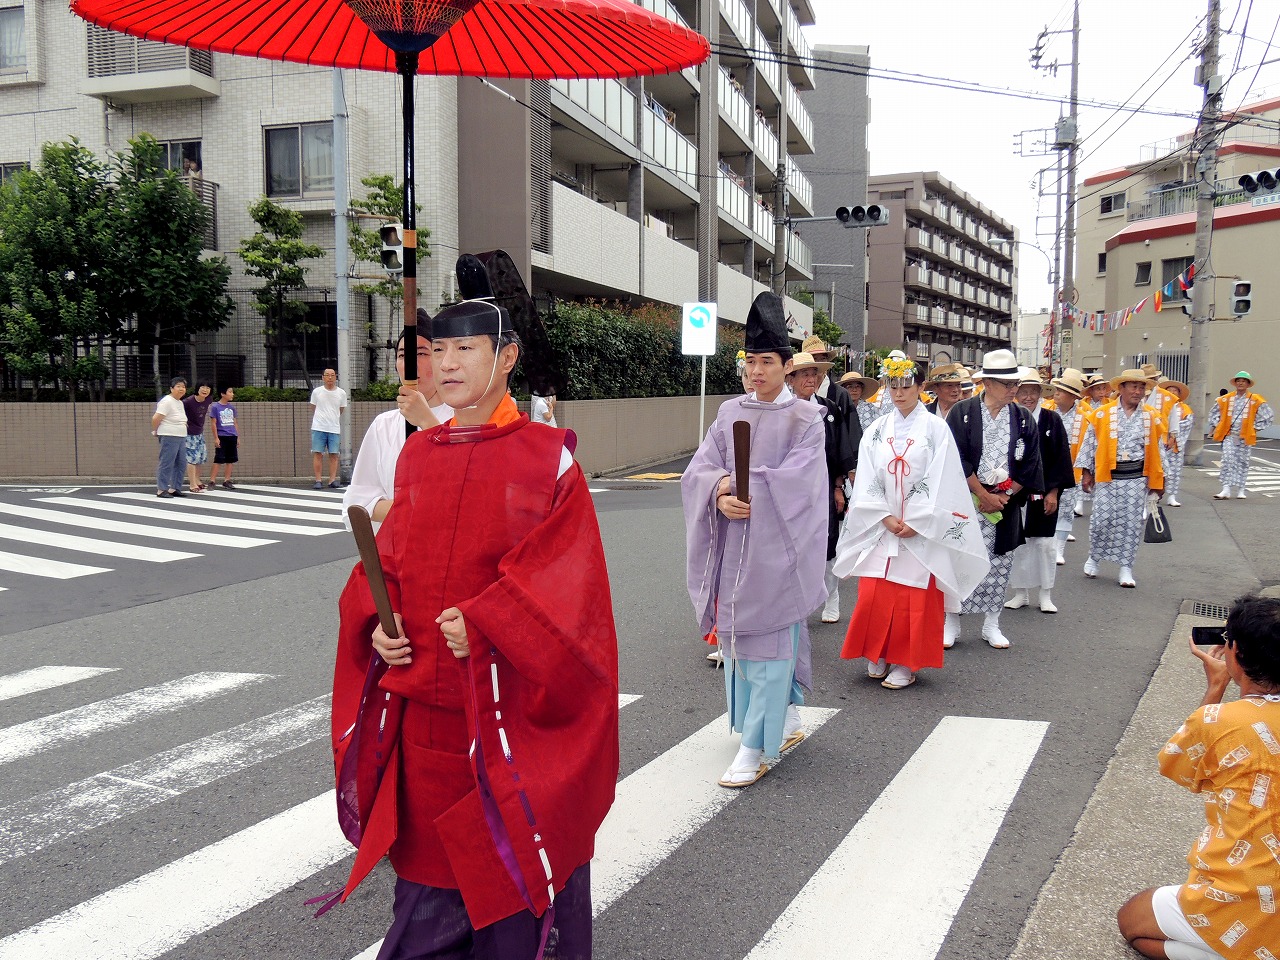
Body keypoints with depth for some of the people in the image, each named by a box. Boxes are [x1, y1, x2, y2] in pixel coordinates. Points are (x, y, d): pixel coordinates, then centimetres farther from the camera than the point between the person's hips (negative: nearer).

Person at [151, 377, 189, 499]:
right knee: (166, 464, -7)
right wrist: (155, 432, -2)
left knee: (179, 464, 9)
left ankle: (175, 488, 16)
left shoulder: (180, 402, 17)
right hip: (169, 437, -9)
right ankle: (161, 490, -3)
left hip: (181, 437, 9)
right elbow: (155, 418, -14)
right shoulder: (167, 401, -11)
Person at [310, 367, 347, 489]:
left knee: (334, 455, -1)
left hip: (334, 429, 1)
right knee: (318, 454, -2)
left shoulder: (341, 393, 7)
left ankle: (332, 480, 2)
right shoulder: (316, 391, 4)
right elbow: (313, 409, 15)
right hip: (318, 428, -1)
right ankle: (318, 481, 0)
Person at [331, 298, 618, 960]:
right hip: (422, 699, 5)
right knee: (428, 842, 18)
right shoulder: (417, 453, 8)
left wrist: (484, 623, -21)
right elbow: (391, 553, 13)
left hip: (508, 700, -5)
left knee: (511, 853, 7)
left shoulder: (547, 457, -8)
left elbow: (565, 568, -13)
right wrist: (378, 621, -4)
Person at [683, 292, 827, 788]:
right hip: (732, 543, 5)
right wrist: (721, 496, -18)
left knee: (766, 638, -4)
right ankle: (787, 719, 30)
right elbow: (699, 470, 1)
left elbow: (795, 479, -16)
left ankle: (755, 747, 2)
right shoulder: (730, 413, 10)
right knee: (739, 633, 12)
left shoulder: (805, 418, -3)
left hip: (777, 544, -5)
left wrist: (739, 487, -19)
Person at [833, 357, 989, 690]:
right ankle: (878, 657, 18)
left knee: (915, 599, -1)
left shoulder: (936, 429, -2)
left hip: (922, 531, -3)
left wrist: (915, 523, -12)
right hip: (880, 527, 3)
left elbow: (940, 482, -8)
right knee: (873, 596, 0)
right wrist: (886, 517, -9)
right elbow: (867, 481, 4)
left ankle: (905, 664, 11)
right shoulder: (876, 431, 8)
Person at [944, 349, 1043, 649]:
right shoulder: (962, 413, -5)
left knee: (999, 566, 7)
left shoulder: (1024, 420, 4)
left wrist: (1002, 496, -6)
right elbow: (957, 460, -9)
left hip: (1006, 504, 3)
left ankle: (991, 625, 19)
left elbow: (1029, 466, 4)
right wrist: (983, 495, -11)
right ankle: (951, 623, 12)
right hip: (965, 501, -3)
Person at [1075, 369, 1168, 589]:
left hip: (1137, 478, 2)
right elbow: (1090, 443, 4)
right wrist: (1086, 472, 1)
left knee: (1132, 523, 3)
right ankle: (1093, 558, 21)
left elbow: (1158, 449, 9)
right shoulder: (1102, 414, 1)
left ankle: (1126, 567, 13)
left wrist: (1158, 481, 7)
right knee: (1101, 519, -1)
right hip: (1107, 476, -1)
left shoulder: (1152, 417, 6)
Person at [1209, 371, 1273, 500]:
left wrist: (1255, 427, 1)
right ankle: (1226, 489, -11)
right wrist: (1216, 426, 9)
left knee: (1242, 462, 6)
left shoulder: (1255, 400, 0)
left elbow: (1269, 416, 6)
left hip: (1245, 436, -1)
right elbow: (1213, 413, 19)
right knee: (1227, 459, -9)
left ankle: (1240, 490, 15)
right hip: (1229, 435, 1)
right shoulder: (1226, 399, 5)